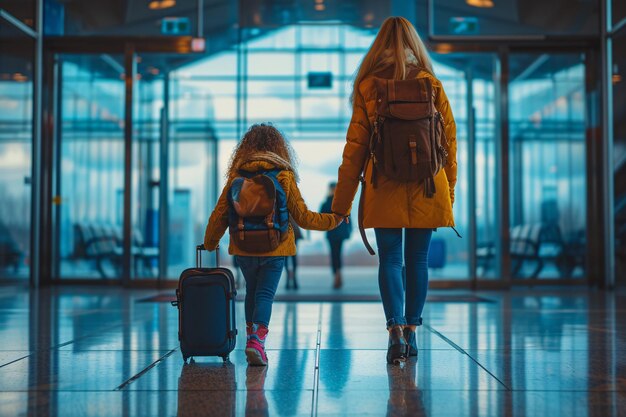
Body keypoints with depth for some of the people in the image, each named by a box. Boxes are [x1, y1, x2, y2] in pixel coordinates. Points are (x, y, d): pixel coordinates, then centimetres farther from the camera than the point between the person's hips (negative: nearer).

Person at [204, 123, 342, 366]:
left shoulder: (236, 177, 1)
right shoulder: (284, 177, -4)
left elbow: (220, 214, 5)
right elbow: (302, 217, -3)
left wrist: (210, 242, 21)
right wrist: (333, 220, 11)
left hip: (244, 250, 3)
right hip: (274, 249, -3)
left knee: (251, 292, 21)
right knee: (265, 294, -1)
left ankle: (252, 336, 30)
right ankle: (257, 340, -18)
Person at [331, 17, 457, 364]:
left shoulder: (367, 87, -1)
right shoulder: (433, 86, 3)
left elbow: (355, 147, -1)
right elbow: (449, 142, 5)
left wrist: (341, 204, 3)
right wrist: (448, 192, 15)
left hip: (385, 192, -1)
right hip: (427, 192, 2)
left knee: (389, 259, 4)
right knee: (418, 259, 11)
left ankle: (396, 331, -10)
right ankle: (411, 331, 17)